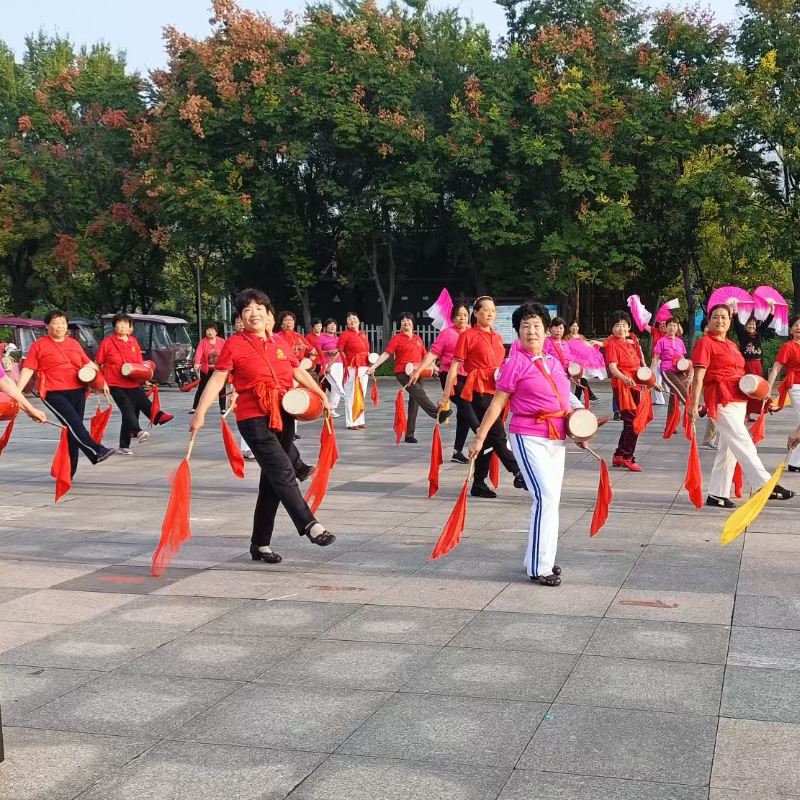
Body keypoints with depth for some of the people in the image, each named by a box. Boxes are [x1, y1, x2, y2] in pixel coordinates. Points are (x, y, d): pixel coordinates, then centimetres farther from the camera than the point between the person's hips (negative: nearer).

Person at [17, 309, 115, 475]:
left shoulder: (73, 343, 16)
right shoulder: (39, 345, 3)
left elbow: (88, 364, 23)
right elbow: (27, 370, -2)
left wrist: (102, 382, 15)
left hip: (77, 391, 5)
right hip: (53, 393, -5)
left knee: (73, 430, 3)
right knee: (73, 422, -23)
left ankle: (69, 472, 8)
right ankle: (96, 451, -29)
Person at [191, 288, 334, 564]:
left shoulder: (279, 342, 9)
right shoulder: (234, 345, -5)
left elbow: (299, 372, 24)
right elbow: (216, 380, -8)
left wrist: (321, 394, 25)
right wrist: (200, 413, -15)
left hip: (283, 417, 6)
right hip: (254, 419, -6)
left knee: (272, 482, 9)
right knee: (284, 473, -18)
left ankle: (261, 544, 18)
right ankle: (311, 526, -17)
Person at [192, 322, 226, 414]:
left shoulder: (222, 341, -4)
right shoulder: (202, 342, -7)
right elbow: (198, 352, -21)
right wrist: (197, 363, -37)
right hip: (206, 369, 0)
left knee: (222, 388, 1)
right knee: (201, 388, 4)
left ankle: (222, 408, 11)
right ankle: (194, 408, 11)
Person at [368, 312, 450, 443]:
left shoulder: (417, 338, 17)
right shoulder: (397, 338, 1)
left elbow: (425, 355, 22)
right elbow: (386, 354, -5)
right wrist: (373, 367, -15)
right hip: (403, 373, -6)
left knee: (414, 401, 5)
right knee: (419, 393, -27)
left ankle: (410, 434, 9)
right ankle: (438, 414, -42)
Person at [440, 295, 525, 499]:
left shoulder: (497, 337, 16)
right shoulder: (468, 336, -3)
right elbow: (454, 367, -5)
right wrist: (446, 396, -8)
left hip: (496, 391, 7)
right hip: (480, 391, -7)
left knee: (487, 438, 8)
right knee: (497, 435, -12)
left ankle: (479, 484, 14)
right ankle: (519, 473, -10)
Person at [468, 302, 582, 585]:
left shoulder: (553, 361, 12)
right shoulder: (515, 362, -7)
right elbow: (497, 403, -7)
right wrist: (480, 437, -9)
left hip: (556, 437, 8)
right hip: (528, 436, -7)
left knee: (549, 499, 12)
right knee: (545, 496, -16)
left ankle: (539, 559, 25)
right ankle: (539, 567, -11)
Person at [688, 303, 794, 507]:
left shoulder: (731, 345, 20)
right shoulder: (704, 343, -5)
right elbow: (698, 376, -12)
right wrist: (694, 404, -20)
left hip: (739, 400, 9)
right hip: (722, 400, -9)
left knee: (727, 448, 9)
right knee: (743, 443, -13)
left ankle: (716, 494, 15)